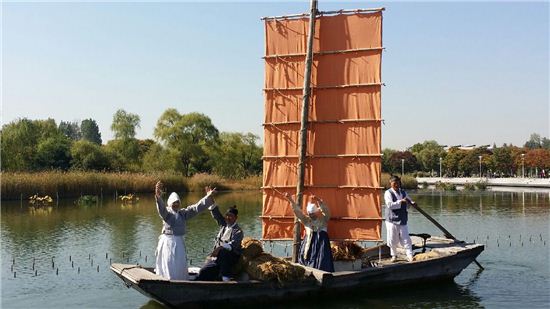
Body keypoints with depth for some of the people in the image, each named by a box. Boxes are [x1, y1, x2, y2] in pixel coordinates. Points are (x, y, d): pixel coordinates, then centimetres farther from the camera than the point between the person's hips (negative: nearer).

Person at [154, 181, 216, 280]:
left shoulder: (183, 213, 6)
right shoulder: (166, 212, -6)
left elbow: (196, 208, -2)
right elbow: (161, 208, -28)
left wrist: (208, 197, -15)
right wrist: (158, 196, -51)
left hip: (179, 242, 4)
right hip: (167, 242, -4)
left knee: (180, 265, 8)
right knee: (168, 265, 0)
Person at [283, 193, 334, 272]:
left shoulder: (323, 220, 2)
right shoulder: (306, 220, 11)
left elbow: (326, 211, -16)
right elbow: (298, 211, 2)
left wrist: (318, 201, -33)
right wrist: (290, 200, -11)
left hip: (321, 245, -3)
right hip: (308, 246, 4)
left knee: (320, 266, -8)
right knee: (306, 265, -1)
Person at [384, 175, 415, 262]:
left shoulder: (403, 192, 10)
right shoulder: (388, 193, -7)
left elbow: (409, 201, 21)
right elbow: (389, 205, -19)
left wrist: (412, 203, -3)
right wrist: (401, 201, -27)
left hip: (402, 220, 4)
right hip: (392, 220, -3)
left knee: (406, 239, 0)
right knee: (393, 240, 6)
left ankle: (410, 256, 4)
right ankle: (394, 255, 23)